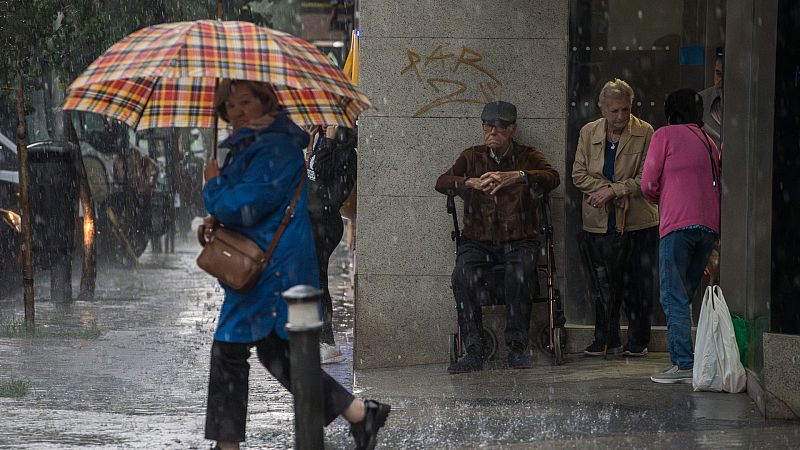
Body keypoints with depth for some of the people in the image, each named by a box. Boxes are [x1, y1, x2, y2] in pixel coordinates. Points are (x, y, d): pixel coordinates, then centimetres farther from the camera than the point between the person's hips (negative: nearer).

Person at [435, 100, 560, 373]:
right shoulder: (472, 157, 14)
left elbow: (552, 178, -11)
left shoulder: (527, 156, 9)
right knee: (463, 275, -29)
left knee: (519, 273, -33)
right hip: (478, 241, 1)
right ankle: (474, 352, -28)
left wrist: (516, 176, -27)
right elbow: (442, 183, 0)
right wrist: (471, 183, -20)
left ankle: (517, 347, -24)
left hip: (519, 240, -1)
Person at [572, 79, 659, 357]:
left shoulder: (644, 133, -5)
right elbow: (579, 175, 0)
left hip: (637, 220, -2)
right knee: (602, 283, 5)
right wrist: (619, 193, -12)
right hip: (599, 221, 2)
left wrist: (613, 190, -18)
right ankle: (606, 340, 14)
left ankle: (638, 341, 14)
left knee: (638, 283, 2)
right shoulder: (588, 133, 4)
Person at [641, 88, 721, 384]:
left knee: (674, 297, -6)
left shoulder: (666, 135, 3)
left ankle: (683, 364, -13)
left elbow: (648, 185, 1)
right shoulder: (709, 142, 20)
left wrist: (660, 201, 22)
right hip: (709, 226, 6)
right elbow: (717, 187, 19)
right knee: (684, 295, 13)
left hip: (678, 225, -6)